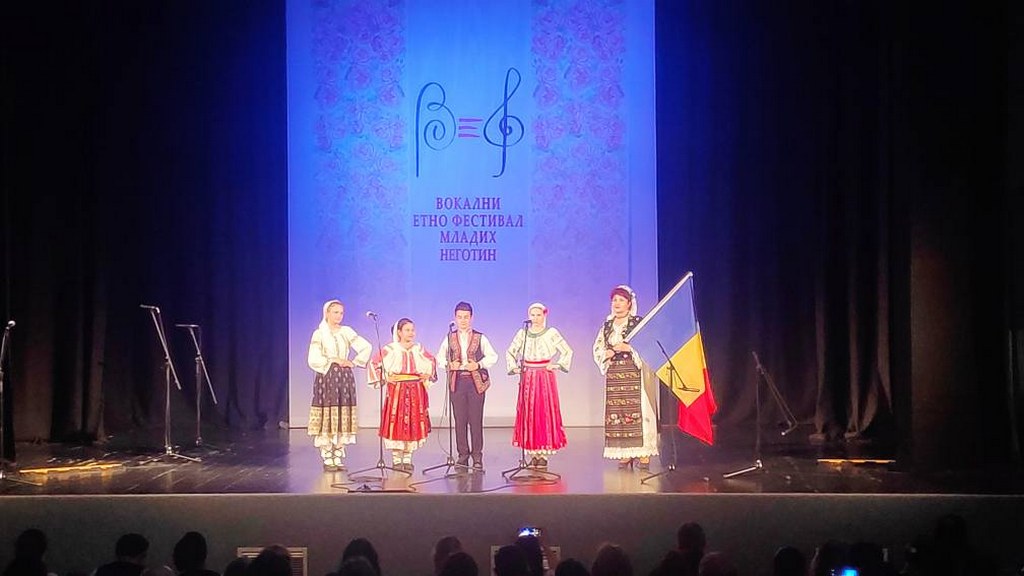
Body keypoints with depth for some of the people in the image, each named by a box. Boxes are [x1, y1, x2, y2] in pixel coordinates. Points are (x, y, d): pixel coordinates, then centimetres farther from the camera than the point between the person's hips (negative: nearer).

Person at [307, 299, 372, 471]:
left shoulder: (347, 332, 9)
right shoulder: (319, 334, -1)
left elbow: (366, 347, 7)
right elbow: (313, 359, -10)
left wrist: (355, 362, -1)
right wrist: (333, 361, -10)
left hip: (345, 379, 4)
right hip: (326, 378, -4)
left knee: (342, 418, 3)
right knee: (327, 418, -6)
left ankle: (339, 459, 9)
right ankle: (328, 460, -3)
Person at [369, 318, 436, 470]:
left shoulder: (419, 349, 7)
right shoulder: (390, 349, -4)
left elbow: (432, 361, 23)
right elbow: (374, 363, -1)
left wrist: (427, 375, 11)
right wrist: (384, 378, -6)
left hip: (416, 393, 3)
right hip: (396, 391, -3)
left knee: (413, 424, 4)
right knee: (396, 424, -5)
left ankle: (407, 459, 13)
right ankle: (396, 460, 3)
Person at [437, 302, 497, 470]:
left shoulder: (479, 338, 6)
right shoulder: (449, 338, 10)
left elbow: (493, 356, 3)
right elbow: (439, 357, 8)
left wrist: (478, 364, -11)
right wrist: (449, 364, -11)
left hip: (476, 381, -1)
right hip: (457, 381, 2)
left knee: (476, 420, -2)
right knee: (460, 420, 3)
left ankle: (477, 456, 4)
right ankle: (463, 455, 11)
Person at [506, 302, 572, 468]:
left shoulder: (551, 333, 0)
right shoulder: (522, 333, 7)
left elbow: (567, 351, 3)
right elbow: (510, 352, 16)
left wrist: (557, 365, -4)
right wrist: (514, 367, 4)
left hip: (545, 378, -2)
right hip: (527, 378, 3)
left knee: (545, 412, -5)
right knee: (528, 414, 0)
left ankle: (543, 454, -3)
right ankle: (533, 454, 4)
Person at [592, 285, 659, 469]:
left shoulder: (638, 322, 1)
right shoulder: (607, 325, 15)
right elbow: (597, 348, 18)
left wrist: (628, 347, -16)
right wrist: (606, 354, -2)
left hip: (635, 373, -4)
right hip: (614, 374, 4)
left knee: (638, 410, -10)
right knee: (617, 413, -1)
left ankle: (643, 453, -8)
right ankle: (624, 454, 3)